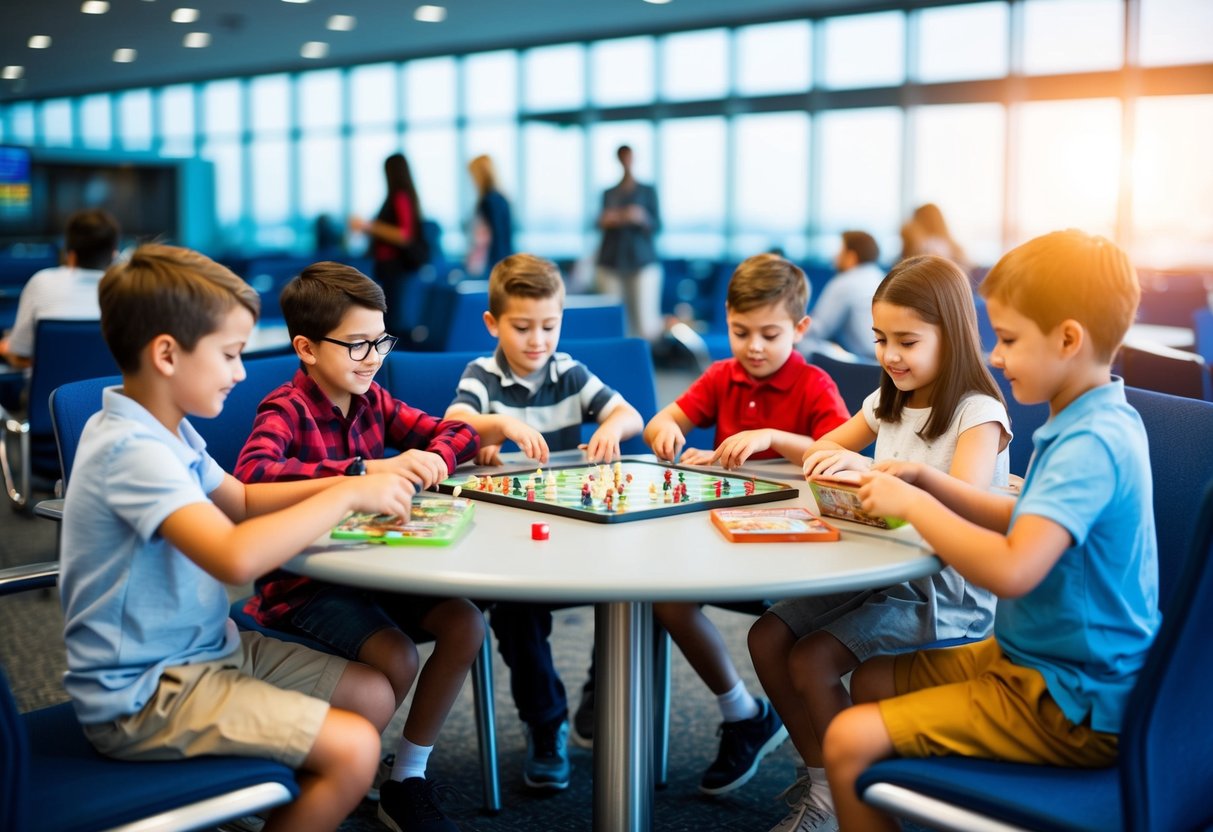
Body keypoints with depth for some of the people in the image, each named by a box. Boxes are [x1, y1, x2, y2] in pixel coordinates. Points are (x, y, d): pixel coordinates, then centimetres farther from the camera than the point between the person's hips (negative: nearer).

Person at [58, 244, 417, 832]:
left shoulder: (165, 430, 6)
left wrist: (340, 485, 4)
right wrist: (346, 497, -26)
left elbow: (242, 501, 21)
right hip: (142, 694, -10)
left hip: (204, 647, 10)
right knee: (352, 750, -18)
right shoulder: (134, 451, -26)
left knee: (373, 695, 10)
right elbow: (236, 557, -39)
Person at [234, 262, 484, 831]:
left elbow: (453, 432, 12)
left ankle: (407, 779, 6)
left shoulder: (371, 400, 5)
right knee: (397, 658, -25)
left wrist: (431, 461, -14)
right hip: (301, 585, -7)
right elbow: (251, 474, -37)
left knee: (465, 626, -9)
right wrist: (366, 469, -42)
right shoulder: (286, 410, -16)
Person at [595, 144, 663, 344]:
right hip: (611, 264, 3)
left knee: (646, 327, -11)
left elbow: (657, 225, 3)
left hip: (642, 262, -2)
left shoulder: (648, 191, 8)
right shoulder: (608, 193, 15)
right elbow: (602, 222, 19)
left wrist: (642, 218, -18)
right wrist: (605, 221, -5)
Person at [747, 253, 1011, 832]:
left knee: (812, 661, -21)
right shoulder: (889, 403, 12)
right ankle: (819, 771, 12)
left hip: (943, 589, -8)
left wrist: (869, 467, -38)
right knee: (768, 638, -5)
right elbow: (826, 450, 27)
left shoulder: (978, 413, -12)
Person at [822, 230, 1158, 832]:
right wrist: (928, 481, 6)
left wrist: (914, 504, -23)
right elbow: (1025, 522, 18)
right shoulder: (1099, 423, 7)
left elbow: (1012, 569, -37)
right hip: (1032, 658, 11)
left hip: (1071, 708, -11)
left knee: (851, 741, -18)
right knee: (872, 680, 19)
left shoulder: (1090, 446, -26)